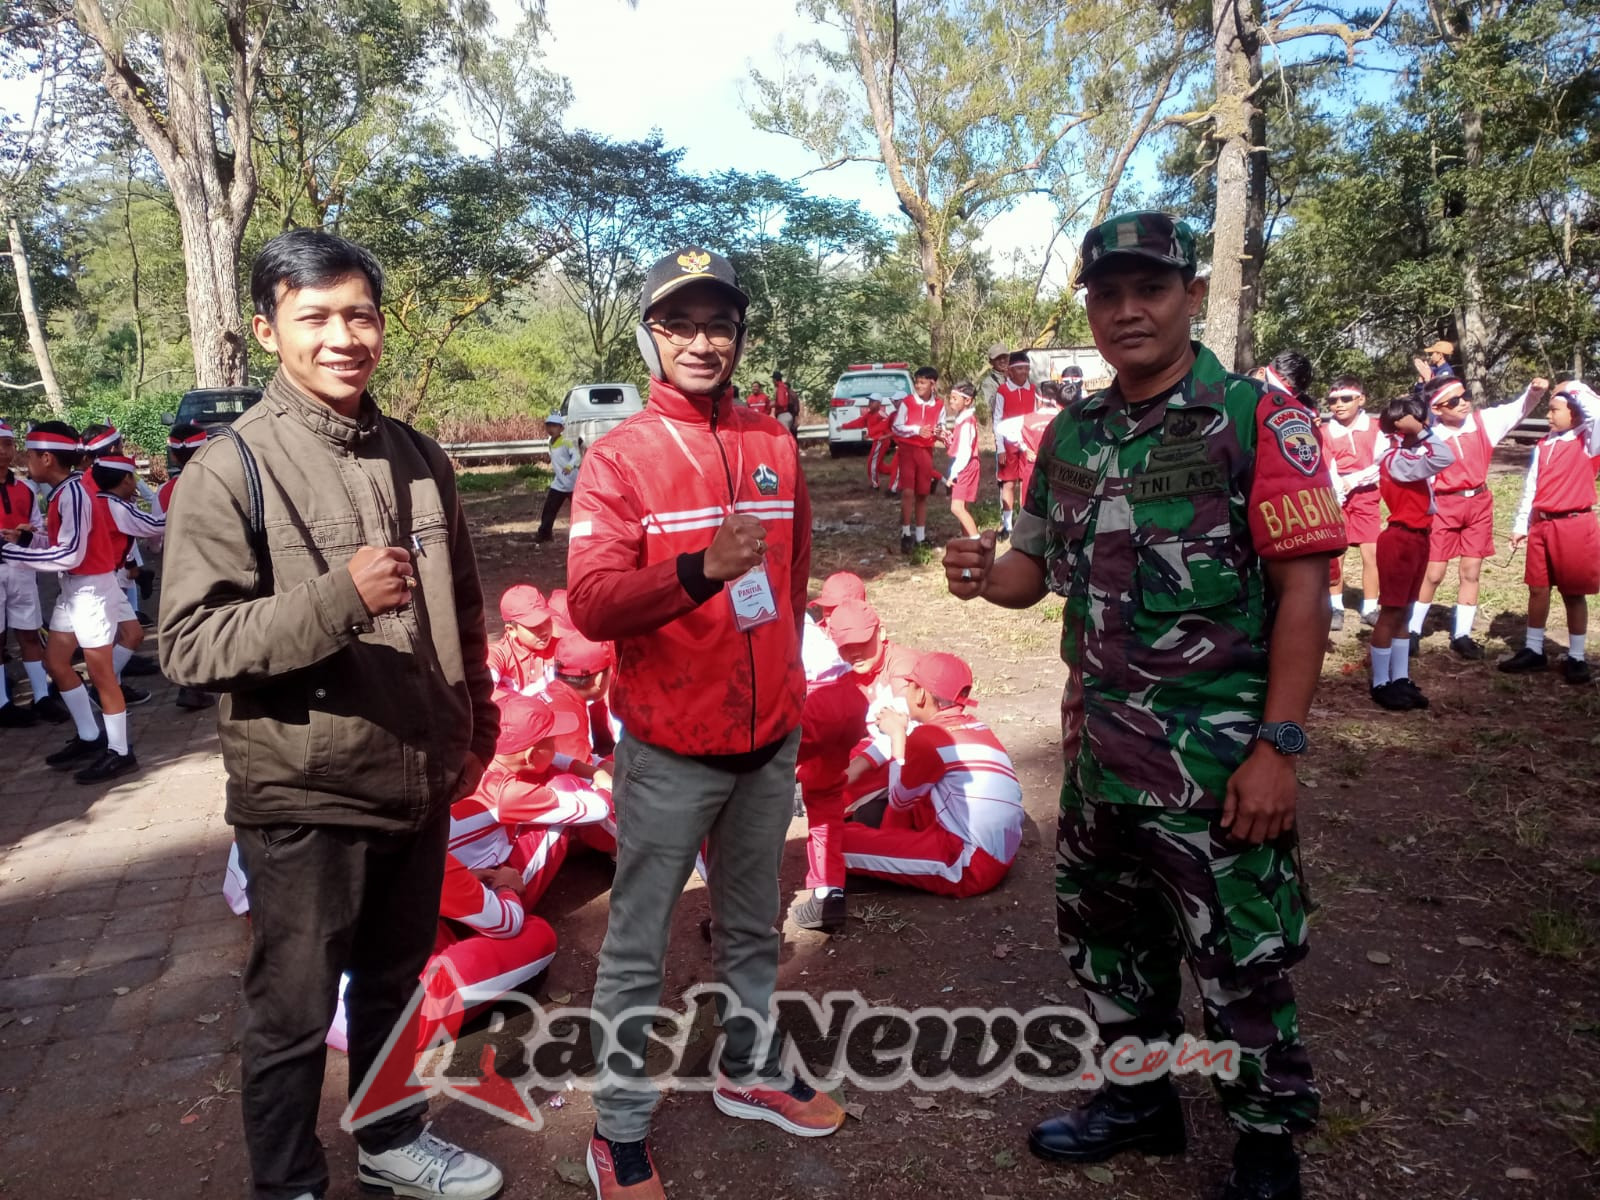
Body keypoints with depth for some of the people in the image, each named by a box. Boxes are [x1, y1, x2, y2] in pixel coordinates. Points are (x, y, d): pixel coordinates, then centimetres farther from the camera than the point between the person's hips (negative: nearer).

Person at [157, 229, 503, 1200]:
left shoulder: (420, 458, 4)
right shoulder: (229, 470, -13)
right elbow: (189, 645, -17)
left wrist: (475, 729, 15)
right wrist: (337, 599, -29)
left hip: (418, 783, 5)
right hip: (305, 799, -5)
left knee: (394, 985, 22)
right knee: (294, 1014, 13)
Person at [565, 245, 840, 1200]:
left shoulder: (776, 447, 4)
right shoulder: (619, 458, -10)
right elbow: (591, 604, -21)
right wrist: (701, 570, -35)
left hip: (771, 742, 5)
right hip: (669, 750, -5)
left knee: (753, 924, 22)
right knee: (637, 949, 8)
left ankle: (750, 1070, 43)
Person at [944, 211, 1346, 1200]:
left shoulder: (1259, 420, -10)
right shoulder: (1073, 437, 7)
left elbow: (1304, 589, -13)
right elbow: (1039, 566, 14)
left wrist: (1278, 747, -18)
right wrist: (987, 574, -9)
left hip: (1218, 764, -6)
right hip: (1101, 748, 6)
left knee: (1241, 962, 7)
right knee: (1107, 937, 20)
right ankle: (1141, 1100, 43)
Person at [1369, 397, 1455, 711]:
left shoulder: (1412, 454, 8)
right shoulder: (1395, 459, -18)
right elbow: (1445, 458, -28)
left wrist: (1425, 431, 8)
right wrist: (1423, 431, -19)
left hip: (1418, 538, 9)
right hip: (1400, 539, -9)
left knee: (1403, 613, 12)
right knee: (1390, 613, -2)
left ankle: (1400, 679, 19)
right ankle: (1380, 684, 5)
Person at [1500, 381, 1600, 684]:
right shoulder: (1544, 445, 10)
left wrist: (1575, 388, -14)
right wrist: (1520, 525, 13)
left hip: (1574, 526, -5)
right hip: (1542, 525, 5)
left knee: (1573, 593, 3)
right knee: (1538, 589, 10)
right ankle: (1533, 650, 20)